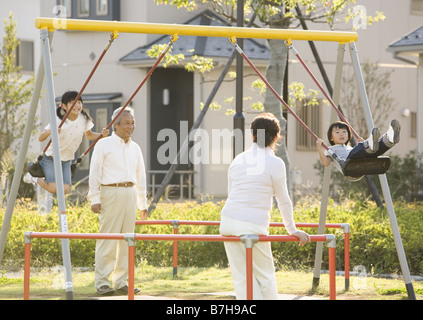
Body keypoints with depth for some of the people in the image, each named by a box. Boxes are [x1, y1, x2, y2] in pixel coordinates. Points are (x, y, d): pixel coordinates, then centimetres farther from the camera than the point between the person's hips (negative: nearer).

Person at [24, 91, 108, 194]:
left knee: (65, 189, -7)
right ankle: (34, 177, 12)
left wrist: (101, 134, -14)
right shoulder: (58, 121, -23)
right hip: (51, 158, -5)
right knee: (54, 188, -19)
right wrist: (50, 132, -47)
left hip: (66, 160, 5)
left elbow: (89, 135, 7)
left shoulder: (84, 118, -10)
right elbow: (40, 139, -25)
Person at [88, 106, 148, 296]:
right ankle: (102, 283, -4)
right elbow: (94, 173, -4)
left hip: (130, 195, 6)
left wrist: (143, 203, 19)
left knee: (126, 240, 6)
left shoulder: (135, 148, 17)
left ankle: (121, 282, 11)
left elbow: (140, 177, 22)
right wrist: (94, 199, -12)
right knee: (107, 239, -7)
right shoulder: (103, 145, 0)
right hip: (111, 193, -6)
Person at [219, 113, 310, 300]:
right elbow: (283, 200, 1)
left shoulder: (238, 159, 11)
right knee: (265, 277, 8)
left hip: (228, 221, 5)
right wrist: (292, 230, 13)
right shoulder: (275, 163, -5)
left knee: (241, 279, 7)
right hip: (253, 226, -5)